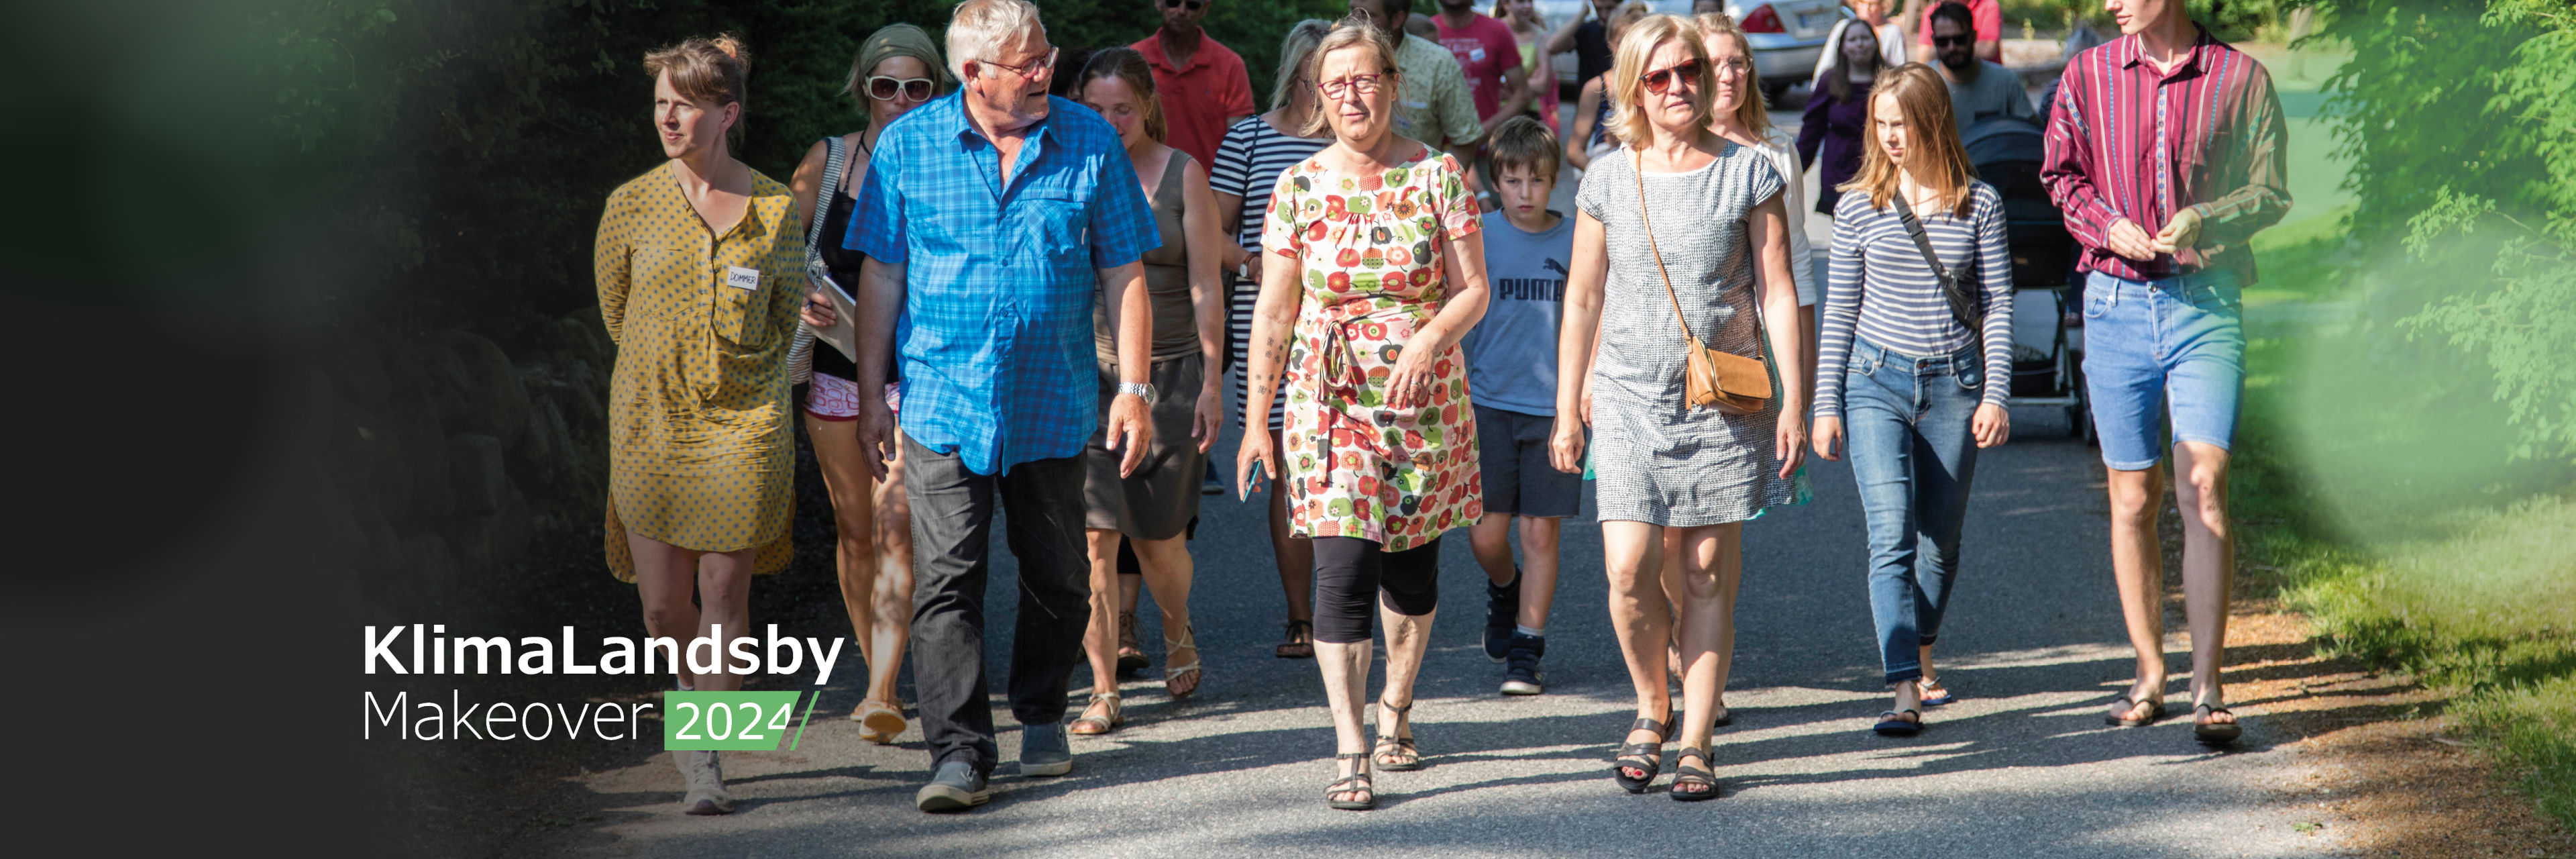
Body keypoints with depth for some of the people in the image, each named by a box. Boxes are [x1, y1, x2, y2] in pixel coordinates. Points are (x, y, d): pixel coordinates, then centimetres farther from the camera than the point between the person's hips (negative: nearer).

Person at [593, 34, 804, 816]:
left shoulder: (777, 208, 0)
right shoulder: (631, 207, 0)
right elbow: (614, 312, 12)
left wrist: (736, 384, 10)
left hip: (746, 427, -1)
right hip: (650, 424, 1)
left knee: (725, 594, -2)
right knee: (664, 606, 2)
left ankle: (708, 758, 7)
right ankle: (700, 698, 33)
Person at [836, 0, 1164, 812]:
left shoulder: (1090, 142, 1)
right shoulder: (907, 146, -1)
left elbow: (1125, 275, 3)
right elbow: (881, 275, 5)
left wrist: (1134, 388, -3)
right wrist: (871, 394, 4)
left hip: (1055, 402, 1)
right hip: (944, 400, -1)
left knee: (1058, 578, 11)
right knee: (945, 581, -9)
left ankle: (1041, 717, 32)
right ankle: (959, 753, -8)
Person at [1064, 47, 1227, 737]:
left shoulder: (1182, 176, 1)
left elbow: (1205, 288, 1)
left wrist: (1211, 380, -3)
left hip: (1169, 372, -1)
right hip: (1086, 370, 1)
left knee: (1159, 538, 5)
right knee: (1092, 535, -8)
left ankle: (1178, 637, 37)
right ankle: (1103, 692, -1)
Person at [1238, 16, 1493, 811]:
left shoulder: (1438, 175, 0)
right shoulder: (1300, 187, 1)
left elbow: (1473, 290, 0)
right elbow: (1274, 310, 4)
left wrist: (1432, 334, -21)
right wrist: (1255, 419, 3)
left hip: (1426, 398, 1)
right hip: (1330, 399, -1)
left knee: (1412, 567, 11)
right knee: (1344, 567, -11)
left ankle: (1395, 710, 33)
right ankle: (1350, 752, -11)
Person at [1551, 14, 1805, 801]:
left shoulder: (1748, 173, 2)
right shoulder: (1609, 181, 6)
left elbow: (1778, 293, 2)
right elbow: (1583, 300, 12)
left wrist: (1793, 402, -4)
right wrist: (1567, 410, 10)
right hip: (1631, 392, 1)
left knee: (1709, 572, 1)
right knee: (1629, 568, -11)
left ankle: (1695, 742, 10)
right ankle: (1652, 707, 14)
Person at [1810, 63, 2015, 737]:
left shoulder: (1979, 204, 2)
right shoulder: (1860, 206, 3)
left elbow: (1997, 305, 4)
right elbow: (1840, 309, 7)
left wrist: (1996, 396, -3)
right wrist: (1826, 404, 4)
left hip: (1954, 384, 1)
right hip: (1877, 381, -1)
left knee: (1940, 539, 10)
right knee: (1891, 538, -13)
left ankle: (1920, 656, 33)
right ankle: (1905, 689, -18)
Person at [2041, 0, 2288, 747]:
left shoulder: (2241, 79, 1)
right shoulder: (2089, 75, 7)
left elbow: (2271, 192, 6)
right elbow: (2061, 174, 14)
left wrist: (2204, 218, -13)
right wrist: (2108, 224, -6)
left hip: (2207, 300, -2)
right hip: (2116, 300, 2)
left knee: (2202, 489, -12)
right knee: (2133, 498, 7)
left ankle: (2206, 689, -9)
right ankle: (2150, 676, 19)